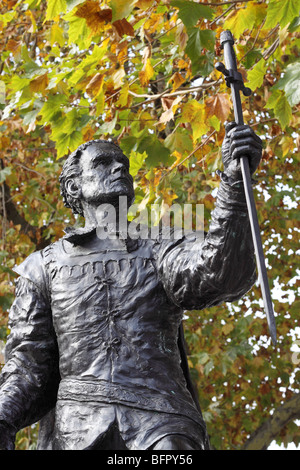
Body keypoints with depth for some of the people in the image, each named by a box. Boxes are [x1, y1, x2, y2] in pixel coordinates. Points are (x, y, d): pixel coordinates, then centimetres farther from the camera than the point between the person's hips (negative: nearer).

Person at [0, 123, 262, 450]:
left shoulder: (163, 253, 21)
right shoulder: (45, 267, 22)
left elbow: (222, 276, -3)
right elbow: (30, 363, 14)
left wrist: (236, 178, -16)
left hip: (162, 431, 0)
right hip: (74, 433, 1)